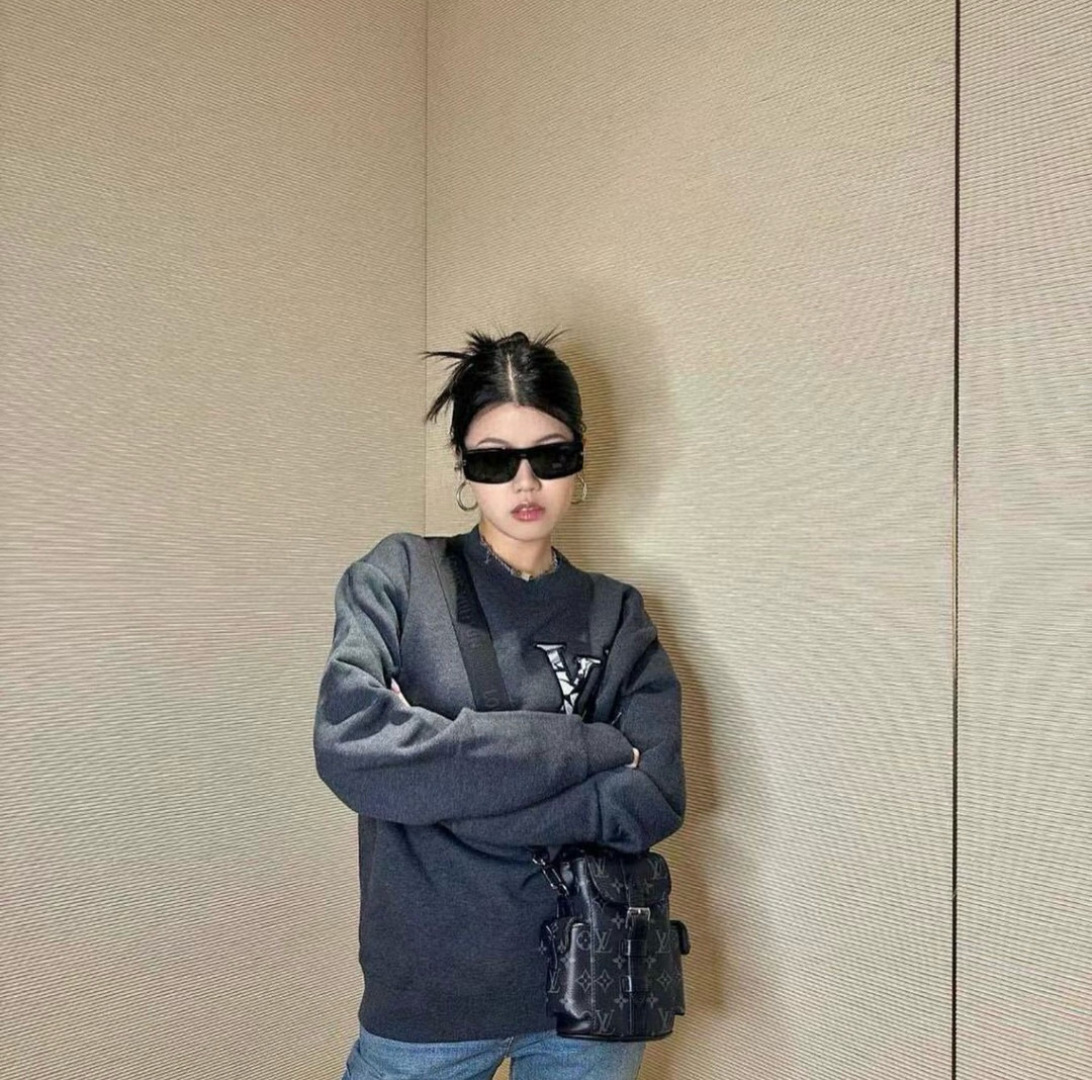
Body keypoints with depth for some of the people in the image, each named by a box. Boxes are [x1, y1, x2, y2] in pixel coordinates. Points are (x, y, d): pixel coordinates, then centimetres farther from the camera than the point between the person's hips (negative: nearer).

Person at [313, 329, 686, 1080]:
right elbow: (350, 747, -21)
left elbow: (654, 800, -11)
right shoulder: (399, 576, -6)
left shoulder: (615, 614, 0)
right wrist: (584, 749, -18)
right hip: (428, 995, -1)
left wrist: (439, 785, -17)